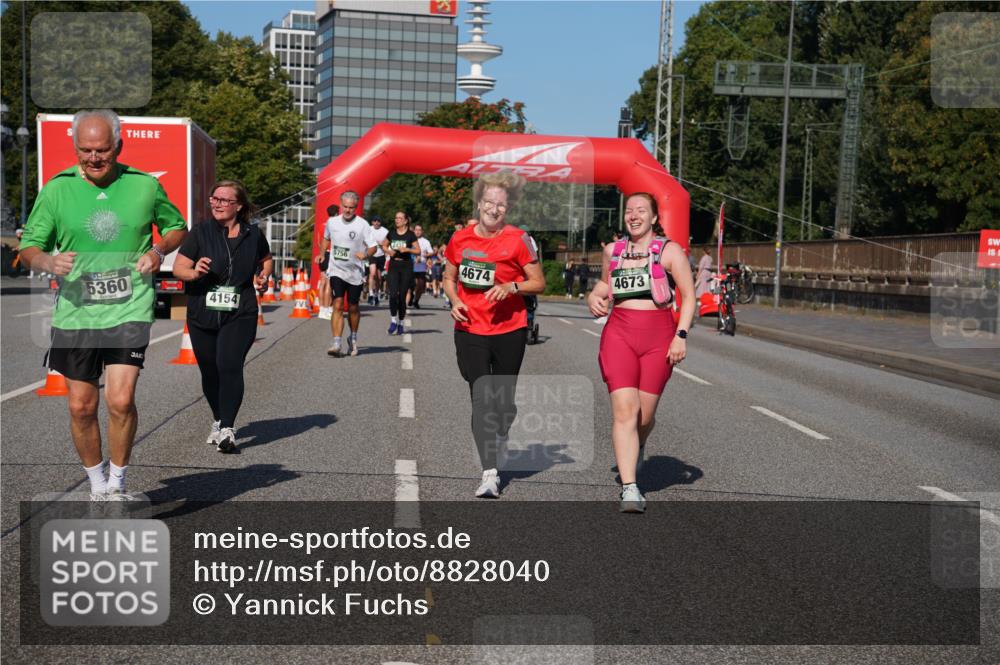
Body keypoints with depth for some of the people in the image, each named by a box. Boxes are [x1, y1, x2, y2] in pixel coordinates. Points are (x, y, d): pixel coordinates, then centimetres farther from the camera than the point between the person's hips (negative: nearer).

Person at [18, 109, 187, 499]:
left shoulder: (145, 185, 2)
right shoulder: (56, 189, 1)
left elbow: (177, 226, 17)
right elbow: (28, 248, 6)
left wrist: (158, 250, -5)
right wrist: (49, 262, -18)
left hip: (130, 310, -1)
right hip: (75, 314, 2)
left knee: (120, 401, -14)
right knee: (81, 407, 5)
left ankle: (117, 482, 10)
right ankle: (96, 484, 28)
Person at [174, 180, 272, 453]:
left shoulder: (253, 234, 4)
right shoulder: (200, 232, 0)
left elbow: (266, 259, 24)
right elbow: (178, 268, -2)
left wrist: (263, 276, 3)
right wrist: (194, 272, -24)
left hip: (240, 316, -1)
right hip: (202, 316, 1)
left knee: (230, 366, -18)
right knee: (209, 372, 10)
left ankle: (227, 430, -17)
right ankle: (219, 421, 33)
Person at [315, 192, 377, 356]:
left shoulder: (362, 224, -9)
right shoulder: (332, 222, 2)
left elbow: (373, 246, -8)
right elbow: (326, 238, 22)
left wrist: (365, 254, -29)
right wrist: (321, 254, 7)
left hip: (355, 272, -1)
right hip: (336, 270, 1)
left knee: (353, 307, 13)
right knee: (338, 306, -13)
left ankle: (353, 339, 36)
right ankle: (337, 343, -17)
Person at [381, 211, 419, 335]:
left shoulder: (410, 234, -1)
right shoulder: (391, 233, 7)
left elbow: (418, 250, 1)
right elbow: (384, 246, 19)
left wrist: (407, 249, -15)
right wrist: (388, 251, -2)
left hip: (406, 266, -2)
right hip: (393, 266, 2)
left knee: (402, 296, 1)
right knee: (393, 294, -12)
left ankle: (401, 323, 15)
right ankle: (393, 320, 5)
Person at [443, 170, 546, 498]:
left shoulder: (518, 239, -5)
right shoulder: (460, 239, 4)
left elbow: (539, 283, -1)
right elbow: (449, 278, 17)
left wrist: (510, 287, -18)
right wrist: (455, 301, -2)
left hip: (509, 330, -1)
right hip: (470, 330, 1)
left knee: (503, 399, 10)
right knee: (480, 399, -6)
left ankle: (499, 438, 43)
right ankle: (490, 473, -6)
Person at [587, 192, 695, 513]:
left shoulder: (670, 250, 2)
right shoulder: (612, 251, 12)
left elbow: (689, 296, 1)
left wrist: (681, 335, -10)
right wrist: (593, 297, 9)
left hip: (658, 336, -1)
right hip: (619, 333, 2)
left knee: (645, 415, 2)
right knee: (623, 411, -12)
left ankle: (638, 446, 40)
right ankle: (630, 489, -13)